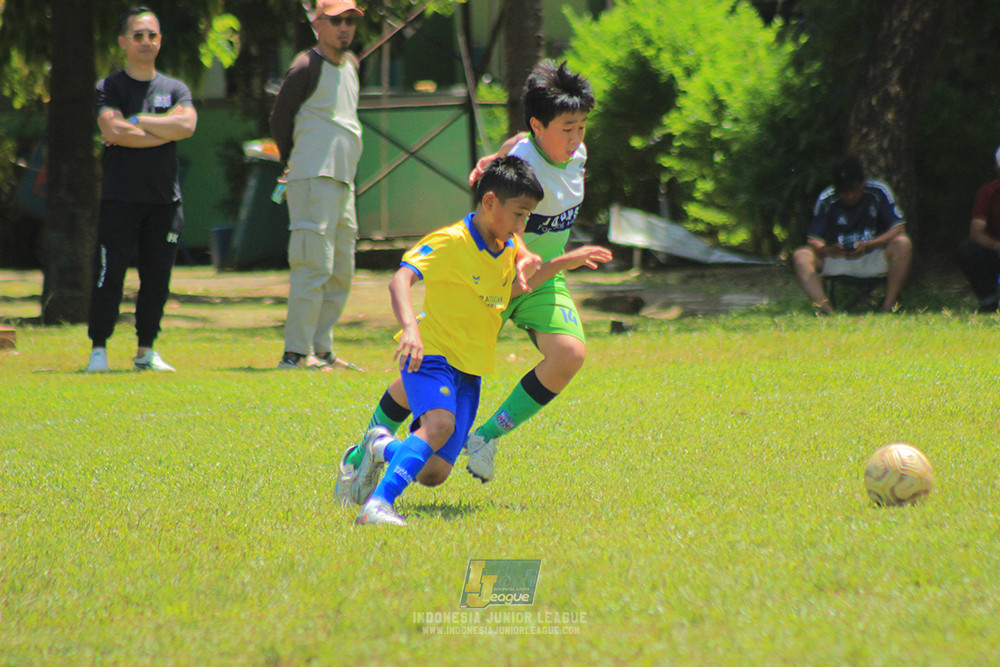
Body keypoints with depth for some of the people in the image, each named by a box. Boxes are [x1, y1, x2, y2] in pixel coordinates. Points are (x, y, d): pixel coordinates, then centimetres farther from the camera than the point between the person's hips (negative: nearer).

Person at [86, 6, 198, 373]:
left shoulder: (175, 89, 13)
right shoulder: (109, 88, 4)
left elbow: (187, 124, -9)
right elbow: (115, 131, -15)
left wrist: (134, 122, -9)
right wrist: (166, 130, -10)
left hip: (165, 198, 3)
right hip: (120, 197, -3)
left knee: (157, 277, 4)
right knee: (109, 275, -7)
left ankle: (146, 351, 13)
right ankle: (98, 350, -1)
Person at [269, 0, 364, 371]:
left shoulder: (350, 65, 18)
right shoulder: (306, 69, -8)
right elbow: (279, 121, -4)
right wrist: (296, 163, 5)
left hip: (343, 182, 9)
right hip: (313, 180, -9)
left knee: (341, 274, 11)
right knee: (314, 267, -13)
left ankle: (321, 351, 17)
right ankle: (295, 354, -13)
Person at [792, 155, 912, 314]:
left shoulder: (879, 192, -8)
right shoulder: (826, 200, -6)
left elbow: (898, 228, -14)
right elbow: (813, 240, -8)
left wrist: (867, 245, -29)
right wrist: (829, 250, -33)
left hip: (875, 260, -1)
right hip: (838, 261, 1)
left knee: (903, 244, -30)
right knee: (801, 256, -23)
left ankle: (888, 306, -31)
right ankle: (826, 310, -43)